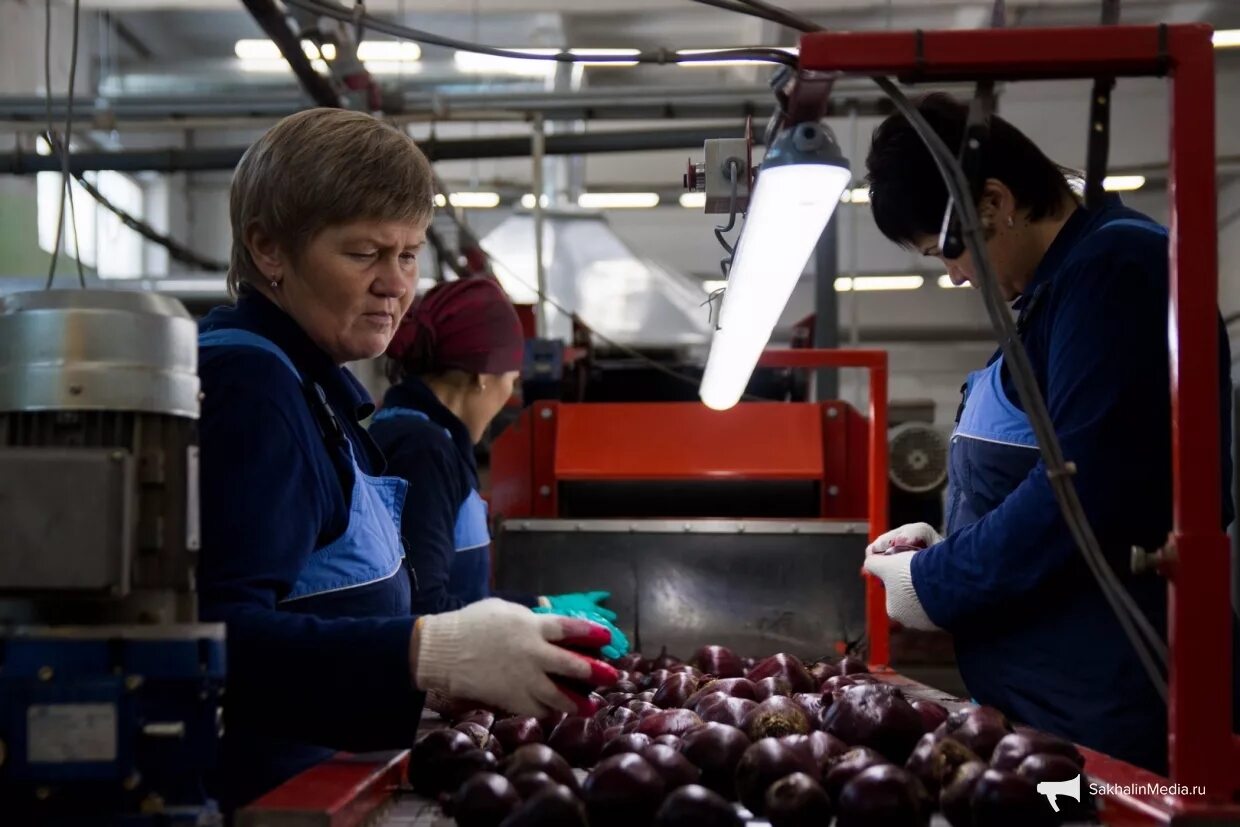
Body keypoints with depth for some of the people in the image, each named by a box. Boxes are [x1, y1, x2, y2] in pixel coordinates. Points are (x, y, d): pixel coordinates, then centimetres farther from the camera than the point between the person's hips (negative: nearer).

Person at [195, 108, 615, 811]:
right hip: (255, 796, -10)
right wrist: (432, 653, -40)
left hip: (328, 777, 10)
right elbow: (218, 643, -31)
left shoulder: (315, 382, 14)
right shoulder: (245, 383, -17)